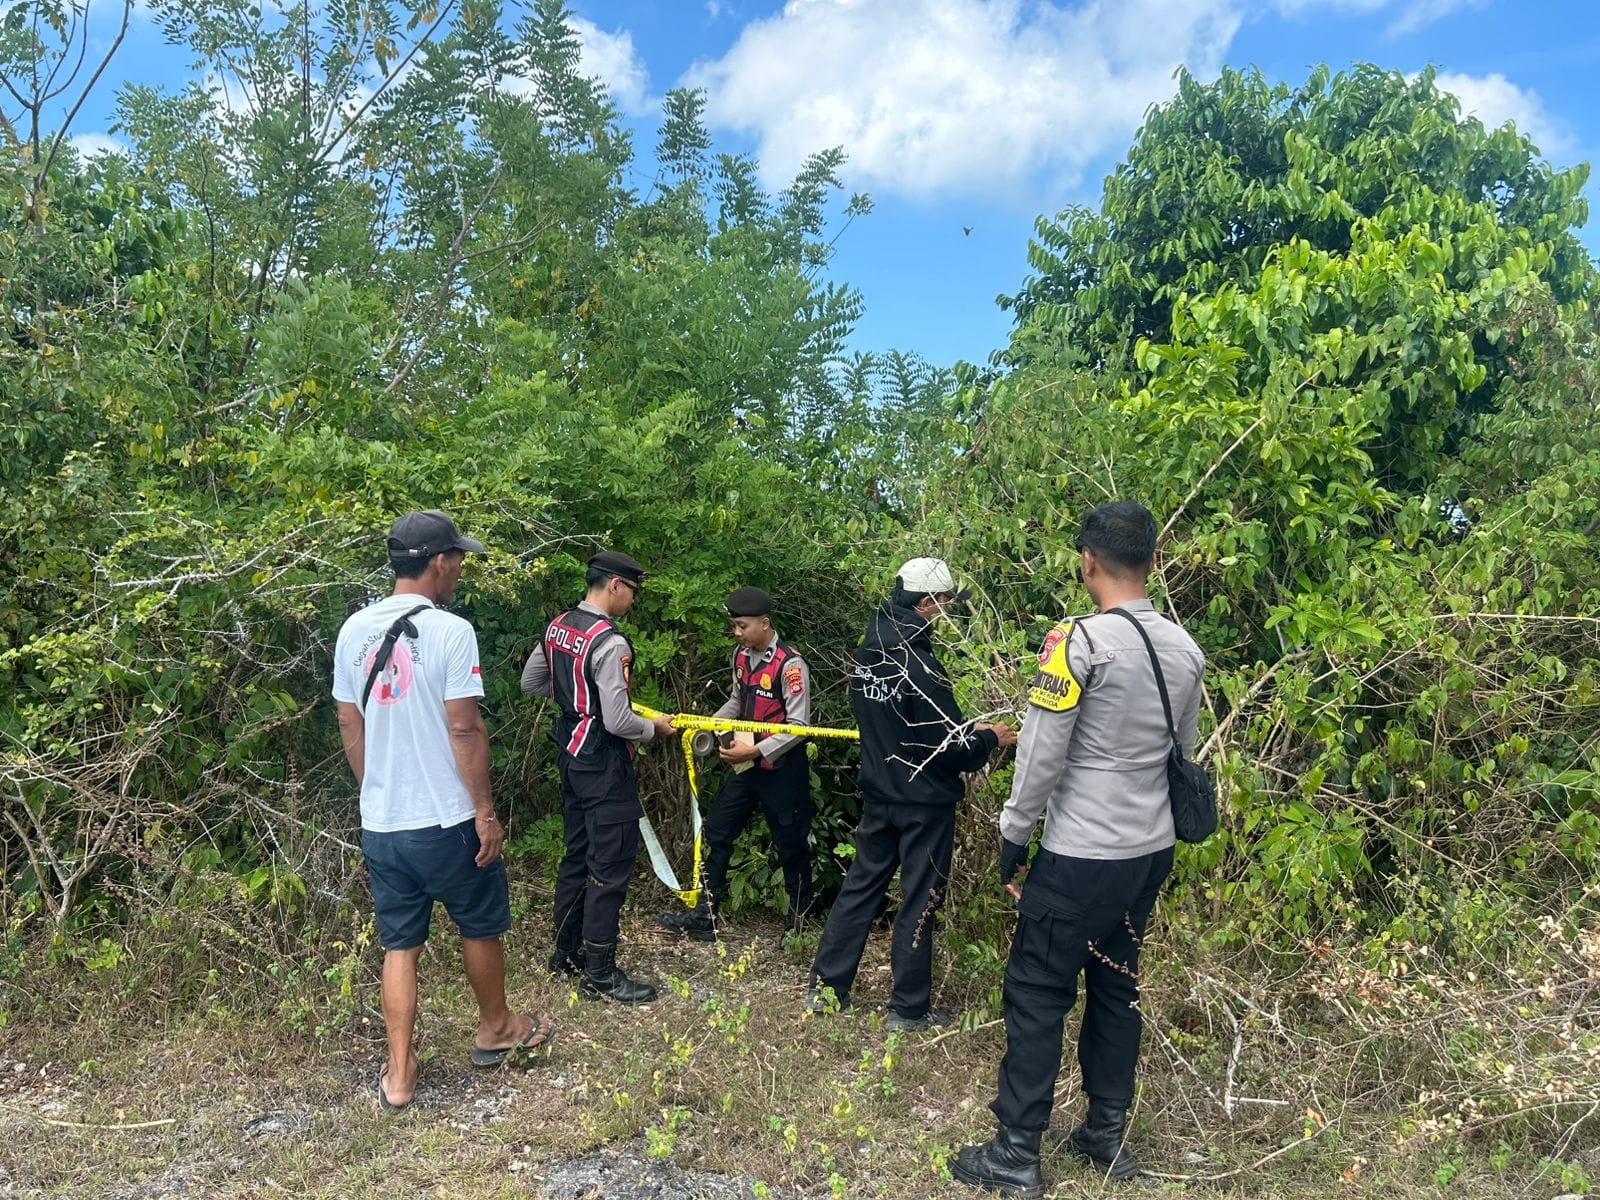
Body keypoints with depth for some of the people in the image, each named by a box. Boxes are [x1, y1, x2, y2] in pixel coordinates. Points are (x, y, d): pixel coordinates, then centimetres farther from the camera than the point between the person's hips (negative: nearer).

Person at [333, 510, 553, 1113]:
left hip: (380, 823, 5)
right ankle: (496, 1029, 37)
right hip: (446, 820, -5)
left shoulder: (354, 631, 3)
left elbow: (351, 729, 9)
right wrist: (486, 812, -9)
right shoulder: (450, 631, -16)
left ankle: (398, 1074, 19)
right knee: (480, 927, 17)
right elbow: (465, 731, -17)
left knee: (399, 945, 14)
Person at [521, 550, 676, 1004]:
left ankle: (566, 952, 33)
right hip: (604, 763, -9)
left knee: (578, 855, 20)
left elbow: (530, 683, 17)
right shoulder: (610, 643, -23)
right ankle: (599, 975, 9)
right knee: (610, 866, 0)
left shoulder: (557, 627, 4)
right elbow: (618, 721, -23)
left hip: (571, 754, 9)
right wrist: (654, 728, -6)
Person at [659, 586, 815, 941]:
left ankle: (800, 921, 26)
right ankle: (705, 915, 17)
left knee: (791, 845, 7)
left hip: (781, 768, -7)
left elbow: (798, 725, -21)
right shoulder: (741, 655, 3)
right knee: (716, 832, 7)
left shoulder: (790, 664, -20)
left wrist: (755, 752, -25)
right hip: (746, 764, 7)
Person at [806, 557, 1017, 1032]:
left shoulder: (868, 654, 2)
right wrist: (990, 738, 1)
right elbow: (952, 750, -20)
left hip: (878, 793, 7)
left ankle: (825, 989, 23)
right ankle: (908, 1010, 16)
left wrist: (965, 729, 16)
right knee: (919, 902, 5)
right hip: (924, 802, -7)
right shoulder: (920, 667, -24)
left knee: (861, 886, 16)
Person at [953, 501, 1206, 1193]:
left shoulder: (1080, 641, -17)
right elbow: (1182, 751, 14)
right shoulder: (1186, 650, 4)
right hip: (1151, 851, 7)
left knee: (1037, 994, 3)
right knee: (1116, 986, 18)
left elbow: (1041, 756, -15)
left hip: (1081, 857, -7)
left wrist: (1013, 838, -4)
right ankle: (1108, 1135, 29)